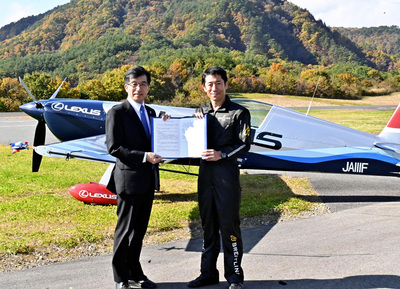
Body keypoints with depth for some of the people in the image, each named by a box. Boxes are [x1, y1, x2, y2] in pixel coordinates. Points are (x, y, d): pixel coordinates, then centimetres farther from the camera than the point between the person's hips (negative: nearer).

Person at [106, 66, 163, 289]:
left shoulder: (151, 112, 14)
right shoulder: (117, 113, -8)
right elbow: (114, 147, -15)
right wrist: (144, 157, -22)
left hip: (149, 180, 7)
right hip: (129, 179, -7)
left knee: (140, 229, 15)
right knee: (125, 229, 4)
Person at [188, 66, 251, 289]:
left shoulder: (239, 112, 0)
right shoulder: (202, 112, 15)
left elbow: (244, 144, -6)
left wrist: (222, 154, -19)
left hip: (227, 172, -5)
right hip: (205, 172, 5)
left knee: (229, 224, -2)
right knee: (209, 225, 12)